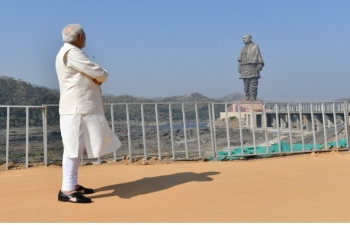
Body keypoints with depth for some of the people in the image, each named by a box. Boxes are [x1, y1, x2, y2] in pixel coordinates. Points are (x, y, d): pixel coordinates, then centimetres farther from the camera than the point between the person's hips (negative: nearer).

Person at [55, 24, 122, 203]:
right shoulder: (71, 53, -12)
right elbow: (100, 74, -17)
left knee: (78, 148, 13)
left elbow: (88, 76, 22)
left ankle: (72, 185, 20)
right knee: (73, 148, -10)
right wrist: (103, 75, 6)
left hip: (82, 108, 10)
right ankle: (66, 190, -6)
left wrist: (97, 79, 1)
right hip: (76, 109, -10)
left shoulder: (69, 52, 22)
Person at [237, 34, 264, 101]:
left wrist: (259, 66, -10)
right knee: (246, 83, 4)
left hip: (252, 67, -6)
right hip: (244, 68, 7)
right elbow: (240, 59, 21)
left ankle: (253, 97, -7)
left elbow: (259, 57, -2)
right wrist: (239, 67, 12)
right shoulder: (243, 48, 22)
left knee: (253, 83, -8)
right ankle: (247, 96, 8)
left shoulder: (255, 47, 3)